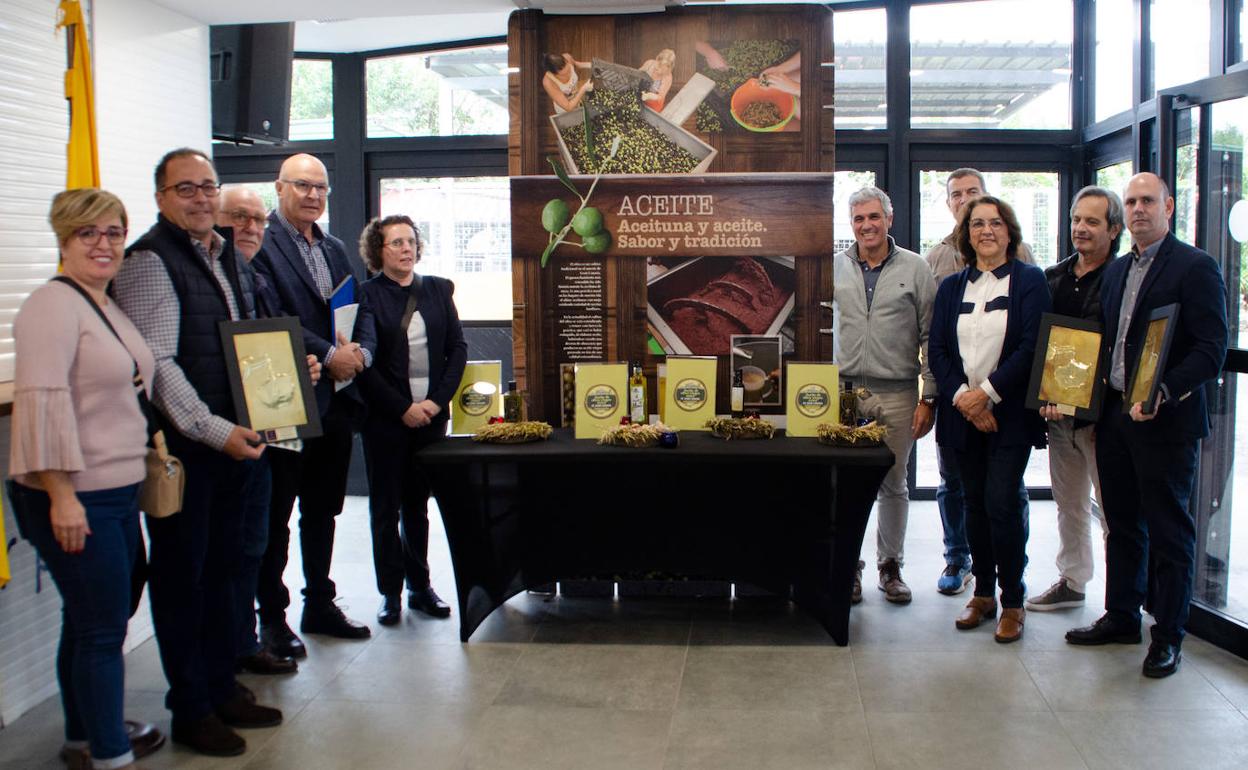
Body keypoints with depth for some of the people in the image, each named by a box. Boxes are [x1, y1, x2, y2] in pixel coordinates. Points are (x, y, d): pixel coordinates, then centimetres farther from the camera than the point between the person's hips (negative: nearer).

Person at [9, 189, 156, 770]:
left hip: (116, 492, 9)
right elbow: (42, 400, -22)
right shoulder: (52, 305, -13)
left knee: (91, 622, 16)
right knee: (103, 628, -2)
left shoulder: (108, 307, 15)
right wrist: (61, 497, -24)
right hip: (75, 499, -9)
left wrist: (146, 455, 21)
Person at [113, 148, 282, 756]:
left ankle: (221, 689, 29)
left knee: (220, 566, 16)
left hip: (231, 440, 8)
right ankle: (190, 711, 17)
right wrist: (215, 431, -22)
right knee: (183, 575, 4)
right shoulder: (149, 260, -12)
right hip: (182, 447, -8)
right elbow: (156, 364, -19)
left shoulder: (223, 255, 14)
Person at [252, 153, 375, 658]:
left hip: (336, 398, 7)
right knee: (276, 513, 3)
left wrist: (359, 352, -6)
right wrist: (327, 355, -19)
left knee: (323, 510, 16)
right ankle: (272, 616, 13)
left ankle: (320, 605, 28)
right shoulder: (260, 245, -8)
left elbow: (362, 309, 14)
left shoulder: (335, 249, 16)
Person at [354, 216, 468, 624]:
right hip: (385, 418, -3)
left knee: (418, 504, 11)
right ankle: (390, 592, 13)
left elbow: (457, 348, 7)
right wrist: (403, 408, -11)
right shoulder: (365, 295, -4)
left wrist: (437, 399, -5)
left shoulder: (438, 290, 9)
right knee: (385, 507, 5)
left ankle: (420, 587, 20)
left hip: (431, 414, 3)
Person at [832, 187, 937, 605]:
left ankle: (890, 565, 24)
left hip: (896, 394, 0)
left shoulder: (915, 269, 3)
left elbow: (931, 338, 2)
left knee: (893, 484, 10)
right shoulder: (833, 268, 7)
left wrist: (929, 397, -2)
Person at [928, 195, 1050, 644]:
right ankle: (983, 593, 23)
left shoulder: (1029, 281, 0)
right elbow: (937, 350, 4)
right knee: (974, 503, 10)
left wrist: (987, 392, -16)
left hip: (1010, 414, -4)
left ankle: (1012, 601, 8)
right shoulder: (951, 287, 12)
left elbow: (1031, 347, -9)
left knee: (1002, 503, -6)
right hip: (962, 416, 4)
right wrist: (961, 397, -10)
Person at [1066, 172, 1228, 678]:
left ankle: (1168, 636, 14)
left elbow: (1211, 349, -14)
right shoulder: (1116, 271, 15)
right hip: (1115, 417, 7)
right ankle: (1121, 617, 28)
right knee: (1123, 524, 16)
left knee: (1169, 531, 3)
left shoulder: (1195, 267, -8)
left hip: (1165, 420, -7)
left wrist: (1163, 393, -26)